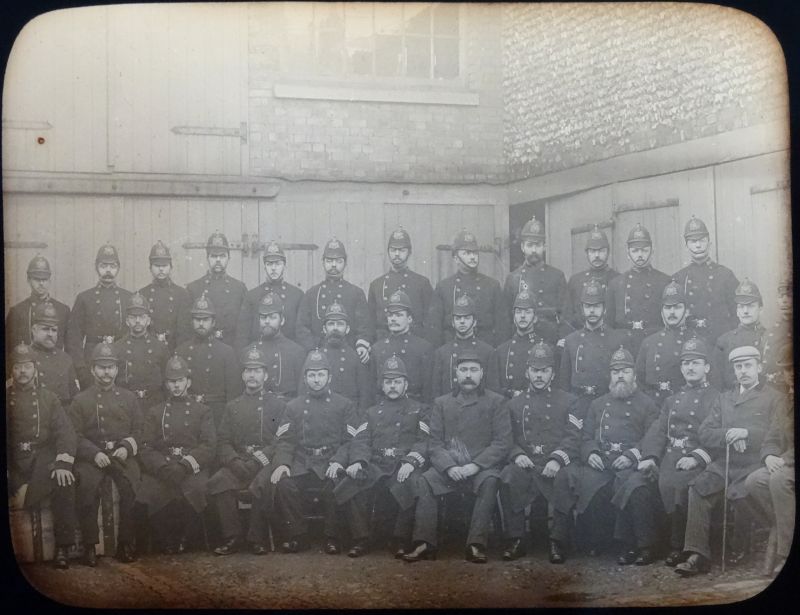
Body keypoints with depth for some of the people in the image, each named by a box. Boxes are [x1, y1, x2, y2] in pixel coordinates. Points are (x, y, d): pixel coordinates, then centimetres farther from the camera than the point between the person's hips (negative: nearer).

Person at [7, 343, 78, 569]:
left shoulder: (48, 398, 13)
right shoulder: (5, 399, 11)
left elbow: (65, 432, 4)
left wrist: (63, 463, -15)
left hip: (43, 459, 0)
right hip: (13, 462, 0)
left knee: (64, 481, -28)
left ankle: (62, 548, -23)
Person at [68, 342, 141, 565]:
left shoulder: (129, 398, 17)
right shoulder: (80, 400, 11)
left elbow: (138, 431, 13)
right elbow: (76, 435, 3)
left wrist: (127, 448, -8)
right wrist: (95, 453, -14)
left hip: (123, 453, 1)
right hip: (91, 454, -1)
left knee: (131, 485, -29)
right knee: (87, 485, -32)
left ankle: (125, 543, -15)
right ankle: (89, 545, -20)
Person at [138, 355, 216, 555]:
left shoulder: (204, 412, 16)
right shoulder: (154, 412, 20)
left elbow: (208, 446, 3)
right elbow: (146, 448, 8)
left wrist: (186, 465, -15)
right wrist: (164, 467, -12)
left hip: (192, 469, -1)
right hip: (160, 469, 1)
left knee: (193, 489, -34)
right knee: (150, 491, -31)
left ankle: (179, 537, -8)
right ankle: (166, 540, -6)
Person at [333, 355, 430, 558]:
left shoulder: (418, 410, 17)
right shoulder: (372, 413, 26)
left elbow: (424, 441, 2)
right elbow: (361, 441, 12)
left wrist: (410, 462, -18)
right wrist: (357, 461, -11)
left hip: (404, 466, -3)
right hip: (375, 466, 3)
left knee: (409, 486, -36)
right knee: (351, 485, -27)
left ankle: (402, 541, -19)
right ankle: (360, 539, -15)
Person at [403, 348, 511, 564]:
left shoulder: (496, 402, 8)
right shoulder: (441, 403, 15)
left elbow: (502, 443, -1)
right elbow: (435, 443, 6)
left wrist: (476, 465, -16)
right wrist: (449, 467, -14)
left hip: (482, 467, -2)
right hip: (448, 467, 2)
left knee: (490, 481, -35)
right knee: (425, 480, -27)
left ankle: (476, 545, -33)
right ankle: (425, 543, -25)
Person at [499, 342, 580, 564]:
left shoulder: (568, 401, 16)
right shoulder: (514, 404, 22)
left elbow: (573, 437, 3)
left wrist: (557, 459, -15)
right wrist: (517, 455, -8)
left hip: (555, 466, -1)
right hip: (526, 465, 1)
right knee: (507, 479, -32)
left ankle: (557, 542, -19)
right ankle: (515, 540, -20)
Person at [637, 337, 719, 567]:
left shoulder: (717, 399, 7)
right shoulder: (672, 399, 24)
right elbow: (658, 430, 15)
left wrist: (696, 458, -20)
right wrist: (650, 456, -2)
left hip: (698, 460, -5)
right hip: (669, 457, 5)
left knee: (673, 483, -27)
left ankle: (677, 548, -14)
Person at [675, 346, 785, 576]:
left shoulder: (773, 398, 12)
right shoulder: (723, 399, 24)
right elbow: (705, 434, 12)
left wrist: (746, 433, -15)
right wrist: (728, 436, -9)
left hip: (754, 465, -4)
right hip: (723, 464, 4)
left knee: (741, 493, -34)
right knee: (698, 489, -25)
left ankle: (738, 548, -10)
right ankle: (697, 555, -28)